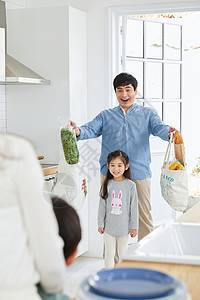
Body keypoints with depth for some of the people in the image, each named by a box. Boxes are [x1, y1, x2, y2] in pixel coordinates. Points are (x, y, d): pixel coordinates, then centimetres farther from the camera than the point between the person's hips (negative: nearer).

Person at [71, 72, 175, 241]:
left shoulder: (147, 114, 11)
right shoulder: (106, 116, 14)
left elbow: (159, 128, -6)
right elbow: (91, 129, -1)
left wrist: (169, 132, -31)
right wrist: (78, 132, -25)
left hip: (139, 172, -1)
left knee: (144, 216, 2)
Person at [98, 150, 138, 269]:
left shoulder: (130, 185, -7)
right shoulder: (107, 185, -2)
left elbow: (134, 207, -3)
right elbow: (102, 206, 4)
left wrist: (134, 227, -2)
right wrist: (100, 224, 4)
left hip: (124, 227, -1)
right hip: (109, 226, 1)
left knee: (123, 254, 11)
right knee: (109, 254, 10)